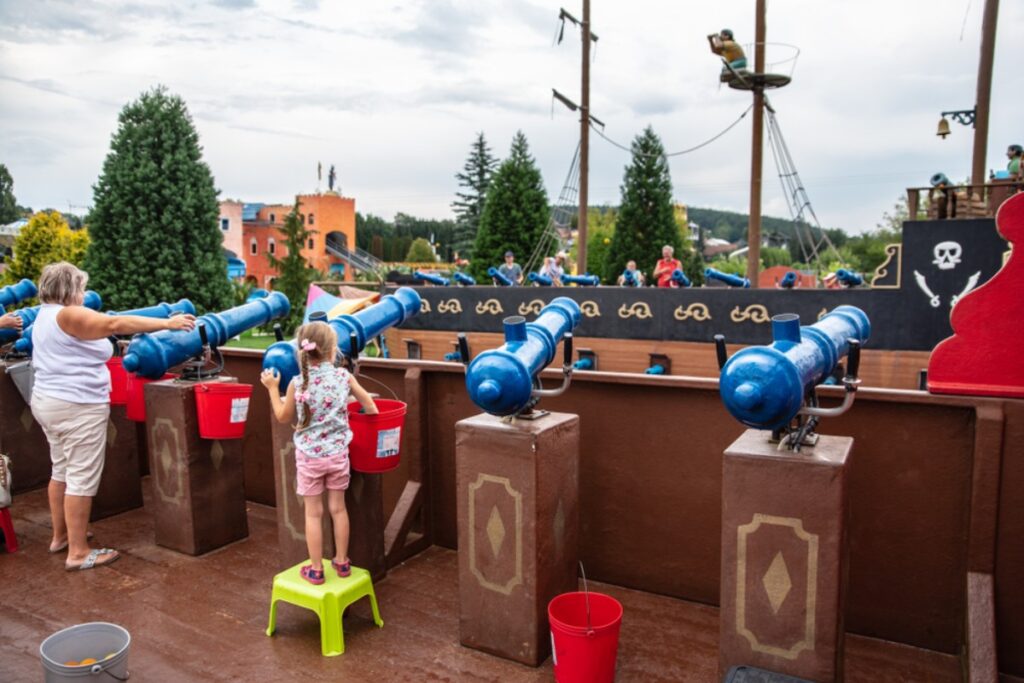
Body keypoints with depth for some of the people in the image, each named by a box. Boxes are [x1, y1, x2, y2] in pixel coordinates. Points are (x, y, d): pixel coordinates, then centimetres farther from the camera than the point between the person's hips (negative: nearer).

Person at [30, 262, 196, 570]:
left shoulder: (45, 315, 14)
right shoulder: (68, 315, -17)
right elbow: (117, 324, -26)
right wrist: (167, 324, -27)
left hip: (48, 402, 11)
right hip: (77, 407, -11)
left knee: (62, 471, 20)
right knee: (82, 478, -5)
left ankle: (60, 535, 31)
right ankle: (78, 553, 0)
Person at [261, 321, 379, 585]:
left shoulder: (298, 383, -12)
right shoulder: (343, 376, -7)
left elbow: (283, 417, 2)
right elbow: (367, 402, 8)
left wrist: (272, 388, 12)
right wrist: (371, 413, 29)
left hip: (309, 456, -2)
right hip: (337, 454, 2)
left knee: (313, 513, 9)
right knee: (338, 508, 15)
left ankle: (316, 570, 17)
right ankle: (342, 562, 26)